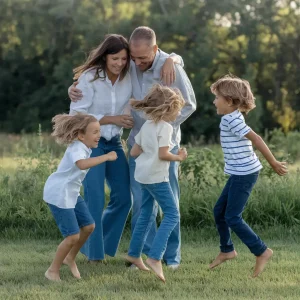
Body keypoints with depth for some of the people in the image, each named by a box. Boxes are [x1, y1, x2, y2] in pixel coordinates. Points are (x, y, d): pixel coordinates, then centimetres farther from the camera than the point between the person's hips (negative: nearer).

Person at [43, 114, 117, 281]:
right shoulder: (76, 149, -24)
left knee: (88, 226, 11)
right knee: (73, 236, -9)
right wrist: (106, 157, -44)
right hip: (58, 194, -10)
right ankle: (53, 271, 7)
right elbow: (82, 164, -48)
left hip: (71, 193, 10)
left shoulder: (84, 147, 5)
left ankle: (70, 258, 31)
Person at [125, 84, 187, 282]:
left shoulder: (146, 125, 12)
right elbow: (163, 154, -21)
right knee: (172, 215, -7)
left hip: (143, 175, 9)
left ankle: (134, 254, 27)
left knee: (147, 215, 20)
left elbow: (134, 152, 13)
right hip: (157, 177, -9)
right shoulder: (165, 127, -13)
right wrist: (179, 157, -5)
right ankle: (155, 257, -17)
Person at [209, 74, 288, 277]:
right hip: (240, 173, 10)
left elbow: (256, 139, -23)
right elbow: (252, 139, 15)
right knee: (219, 211, 15)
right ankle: (227, 250, 28)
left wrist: (274, 164, -20)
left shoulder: (232, 120, -18)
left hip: (244, 174, -10)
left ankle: (262, 251, 2)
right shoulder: (233, 118, 11)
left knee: (232, 217, -5)